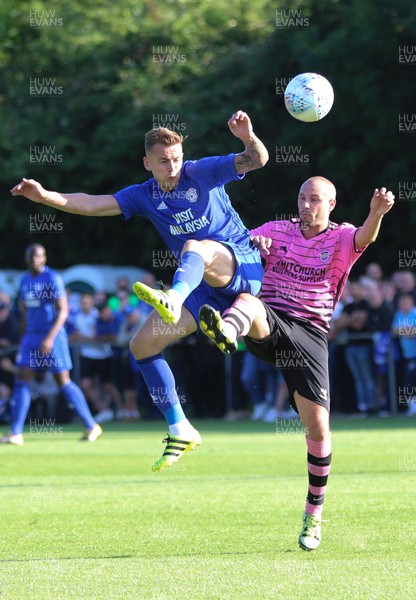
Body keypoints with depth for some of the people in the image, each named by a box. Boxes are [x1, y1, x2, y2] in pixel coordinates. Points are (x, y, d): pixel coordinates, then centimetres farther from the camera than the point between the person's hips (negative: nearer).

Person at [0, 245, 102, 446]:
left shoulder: (52, 279, -9)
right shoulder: (25, 281, 12)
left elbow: (63, 311, -14)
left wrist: (50, 338, -22)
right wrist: (23, 339, 18)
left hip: (52, 335, -6)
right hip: (31, 335, 6)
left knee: (64, 382, -3)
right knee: (21, 381, -3)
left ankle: (91, 427, 7)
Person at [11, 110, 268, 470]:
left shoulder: (202, 173, -2)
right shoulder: (145, 197, 10)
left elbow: (257, 160, -9)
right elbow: (92, 204, 0)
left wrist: (248, 137, -32)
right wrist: (46, 196, -13)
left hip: (242, 263, -6)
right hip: (204, 287, 6)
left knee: (193, 246, -37)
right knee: (143, 345, -2)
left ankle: (172, 300, -71)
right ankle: (179, 431, 2)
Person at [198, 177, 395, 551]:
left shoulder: (341, 238, 5)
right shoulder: (278, 231, 13)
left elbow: (364, 238, -17)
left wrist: (377, 212, -41)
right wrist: (254, 243, -5)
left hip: (309, 334, -1)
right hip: (267, 325, 1)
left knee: (318, 426, -7)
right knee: (248, 300, -36)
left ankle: (314, 512, 12)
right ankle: (226, 333, -75)